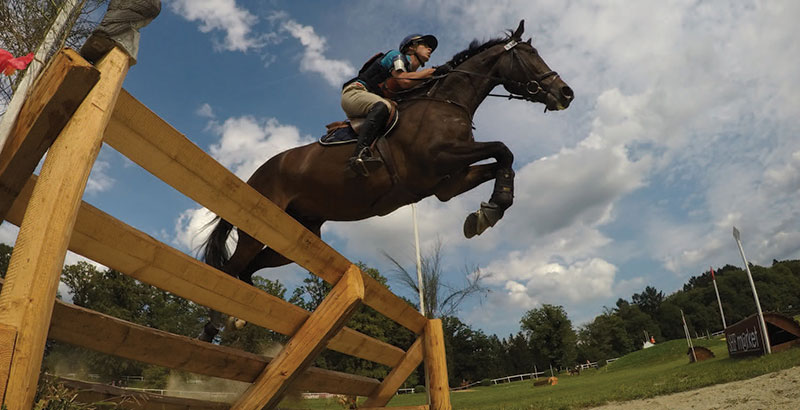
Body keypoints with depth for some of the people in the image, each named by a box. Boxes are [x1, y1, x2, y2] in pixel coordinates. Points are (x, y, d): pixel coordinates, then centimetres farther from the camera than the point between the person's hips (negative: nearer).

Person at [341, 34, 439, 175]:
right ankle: (359, 153, -52)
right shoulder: (397, 55, 1)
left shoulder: (412, 73, 24)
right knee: (383, 105, -36)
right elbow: (403, 80, -19)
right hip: (354, 92, -9)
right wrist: (430, 71, -9)